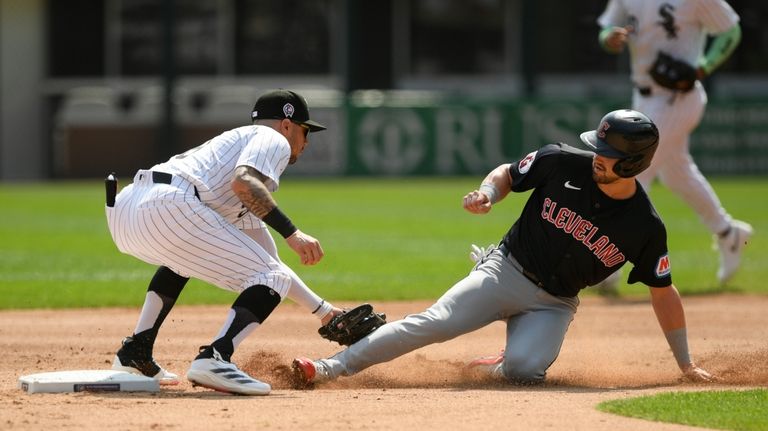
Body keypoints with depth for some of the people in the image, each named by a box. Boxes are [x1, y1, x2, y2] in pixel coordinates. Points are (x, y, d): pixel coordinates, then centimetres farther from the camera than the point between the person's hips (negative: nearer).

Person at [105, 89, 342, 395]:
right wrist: (292, 233, -13)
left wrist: (322, 310, 44)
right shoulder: (273, 139, 15)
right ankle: (214, 359, -22)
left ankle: (134, 355, 28)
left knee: (186, 254, 41)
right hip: (166, 205, -9)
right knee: (272, 280, -1)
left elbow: (267, 262, 42)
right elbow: (243, 182, -11)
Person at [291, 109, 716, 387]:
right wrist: (487, 194, -17)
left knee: (523, 369, -29)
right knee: (433, 322, -22)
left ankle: (494, 367, 7)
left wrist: (685, 362, 4)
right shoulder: (562, 163, -11)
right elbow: (507, 174, 6)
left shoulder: (646, 227, -11)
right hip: (505, 271, 0)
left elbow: (663, 292, 0)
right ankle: (329, 368, -21)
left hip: (554, 303, 0)